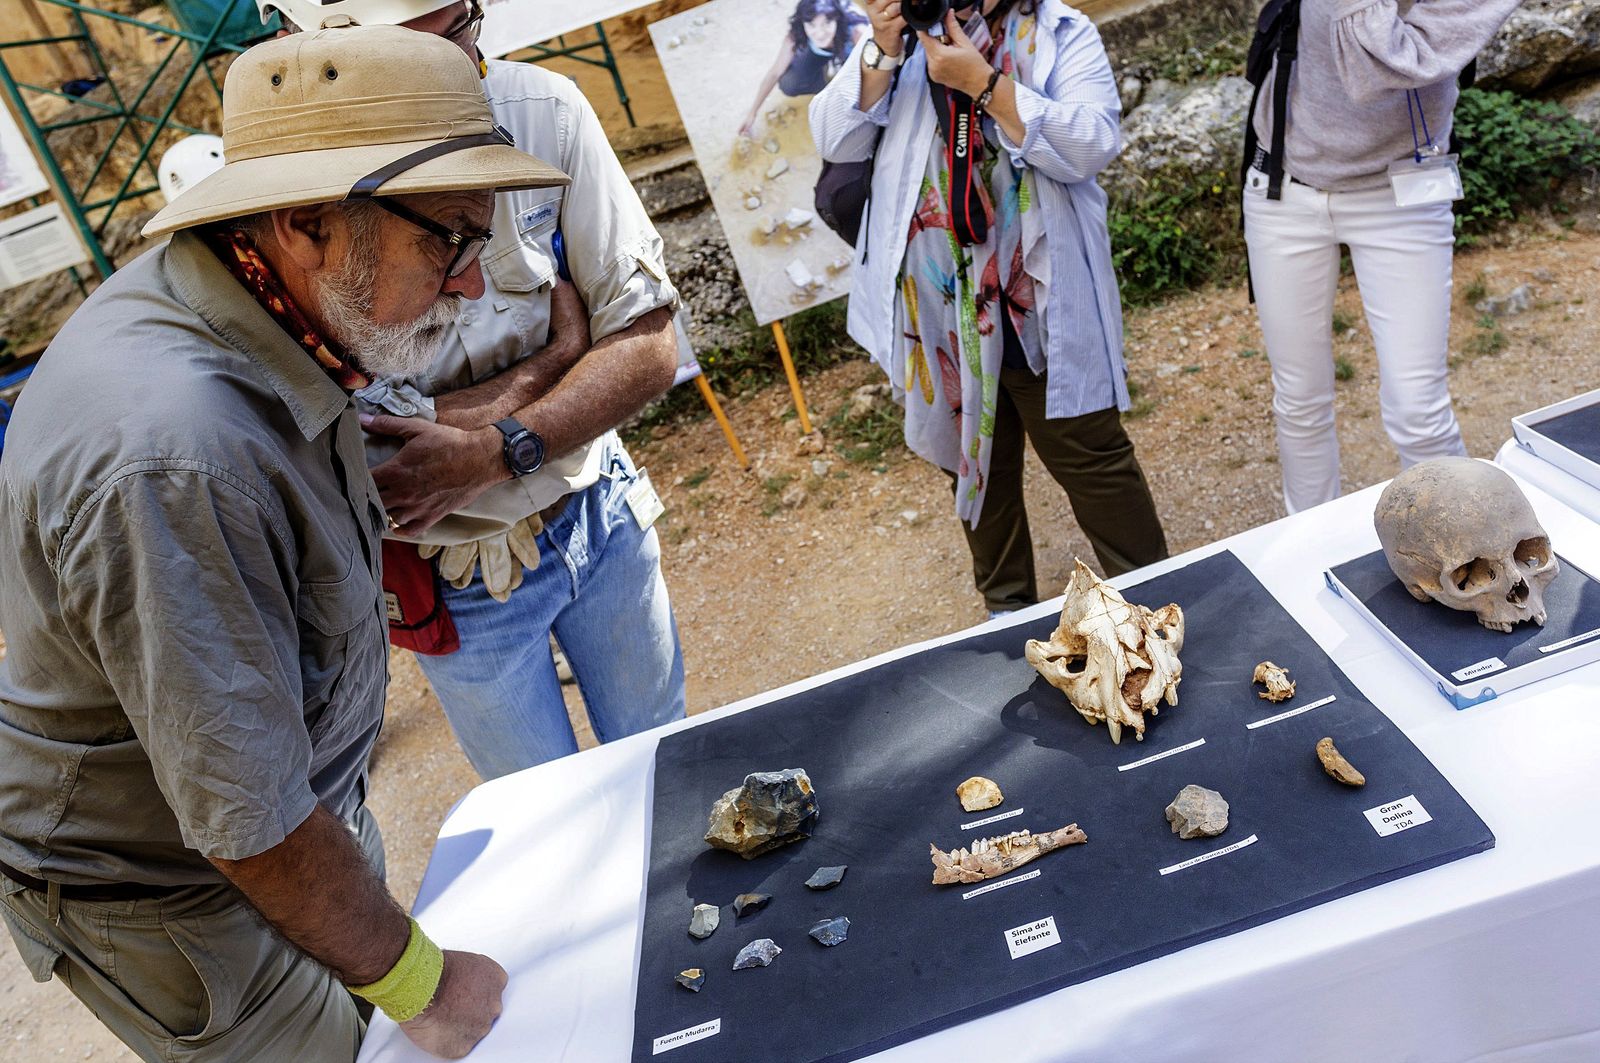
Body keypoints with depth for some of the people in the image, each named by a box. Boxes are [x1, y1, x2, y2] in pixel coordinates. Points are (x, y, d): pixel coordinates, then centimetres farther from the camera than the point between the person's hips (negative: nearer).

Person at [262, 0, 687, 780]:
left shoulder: (542, 111, -17)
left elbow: (649, 346, -17)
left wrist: (491, 453, -30)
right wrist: (548, 359, -24)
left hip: (601, 515, 3)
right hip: (456, 583, -2)